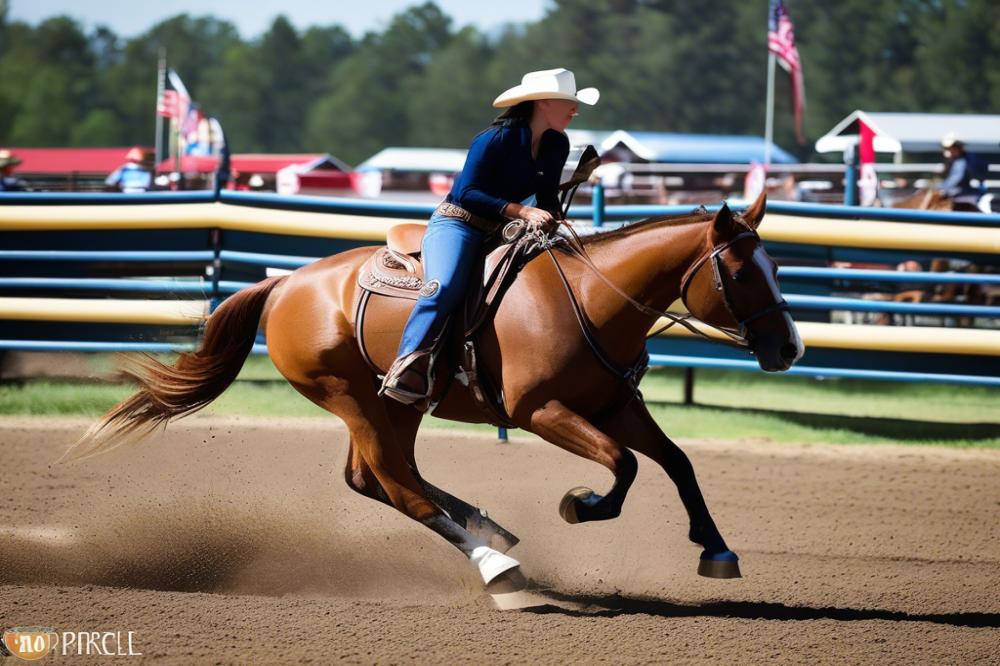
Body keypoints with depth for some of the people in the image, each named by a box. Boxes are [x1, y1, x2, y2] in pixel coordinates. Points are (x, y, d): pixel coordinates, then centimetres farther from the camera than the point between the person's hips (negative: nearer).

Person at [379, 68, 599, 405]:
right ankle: (407, 368, -38)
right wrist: (521, 211, -27)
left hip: (501, 232, 8)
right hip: (456, 223, -8)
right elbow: (466, 192, -21)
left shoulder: (557, 145, 5)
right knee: (444, 287, -34)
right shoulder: (497, 139, -17)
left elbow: (547, 197, 16)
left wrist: (551, 219, -5)